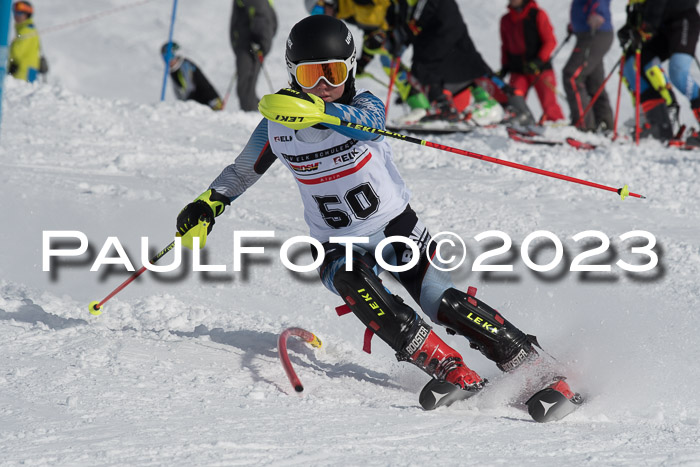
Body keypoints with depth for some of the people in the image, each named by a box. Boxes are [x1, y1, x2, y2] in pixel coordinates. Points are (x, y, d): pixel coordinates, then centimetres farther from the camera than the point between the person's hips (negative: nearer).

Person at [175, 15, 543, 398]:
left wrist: (318, 108, -60)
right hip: (338, 246, 1)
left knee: (447, 306, -17)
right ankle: (445, 367, -32)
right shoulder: (276, 125, -6)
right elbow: (243, 170, 13)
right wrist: (207, 204, -4)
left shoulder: (366, 105, -14)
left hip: (397, 226, -1)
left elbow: (364, 122, -40)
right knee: (353, 283, -32)